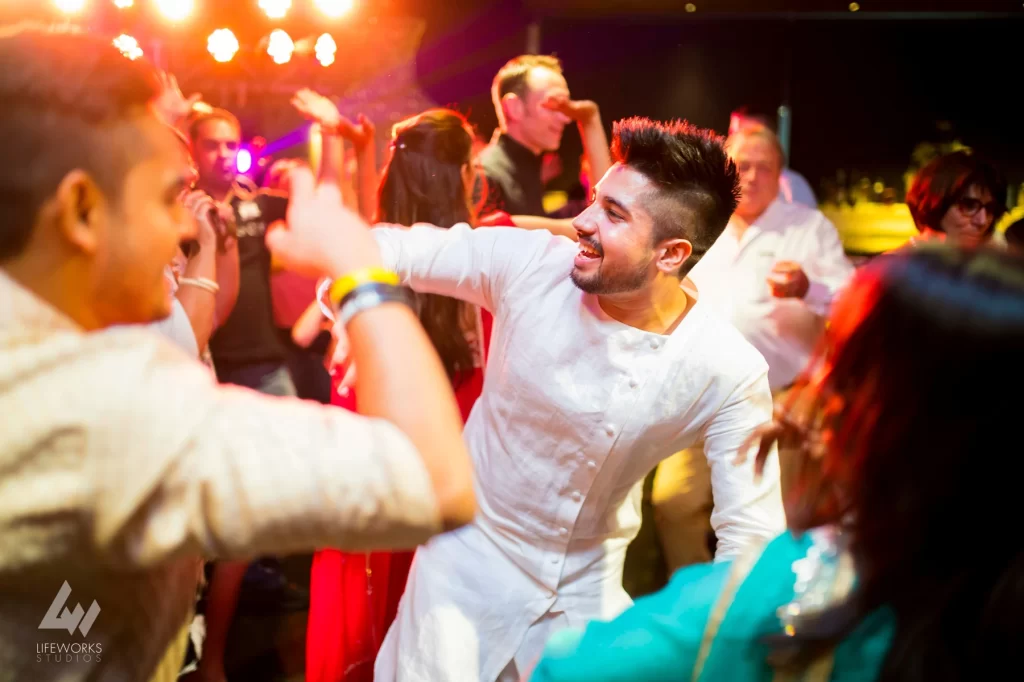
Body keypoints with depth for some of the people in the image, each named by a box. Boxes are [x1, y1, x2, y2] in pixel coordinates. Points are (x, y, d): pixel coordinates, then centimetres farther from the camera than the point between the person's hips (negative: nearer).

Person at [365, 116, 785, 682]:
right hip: (470, 556, 0)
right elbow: (392, 250, -9)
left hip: (588, 586, 0)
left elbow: (753, 538, -19)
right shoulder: (530, 262, -20)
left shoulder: (729, 373, -23)